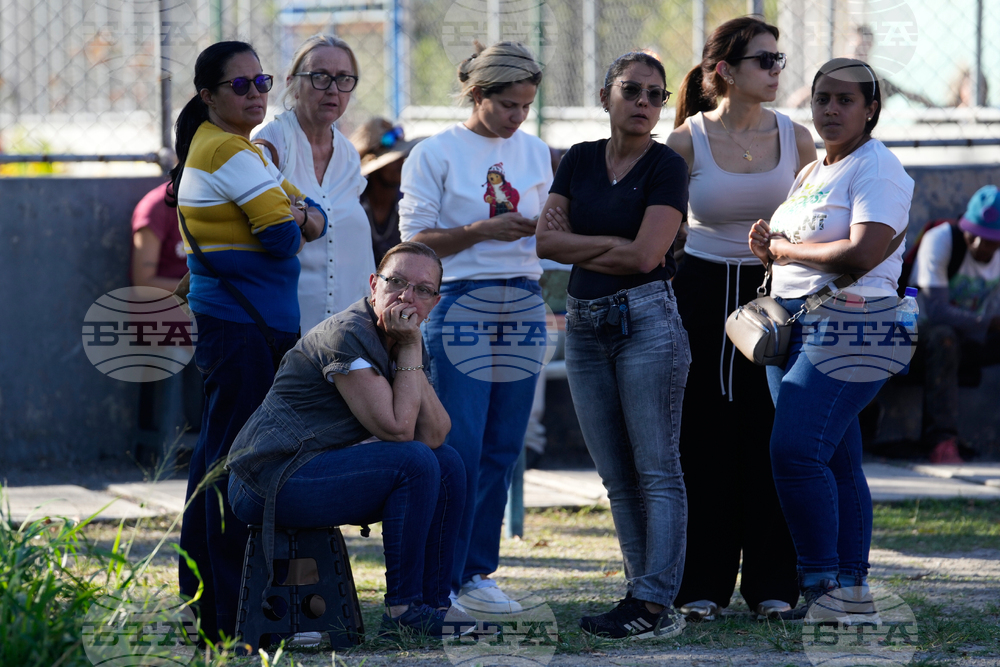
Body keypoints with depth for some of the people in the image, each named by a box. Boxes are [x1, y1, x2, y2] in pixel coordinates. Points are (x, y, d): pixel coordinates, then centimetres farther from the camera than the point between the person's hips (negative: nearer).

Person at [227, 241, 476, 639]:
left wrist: (411, 352, -9)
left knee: (447, 464, 4)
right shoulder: (347, 336, -18)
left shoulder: (402, 342, 10)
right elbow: (396, 428, -23)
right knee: (415, 462, -22)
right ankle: (403, 608, -14)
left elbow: (435, 434, -1)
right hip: (271, 481, -10)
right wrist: (410, 351, -14)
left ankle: (434, 603, 7)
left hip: (322, 467, 10)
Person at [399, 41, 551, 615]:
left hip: (523, 304, 5)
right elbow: (417, 240, -5)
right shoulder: (436, 154, -1)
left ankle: (477, 572, 11)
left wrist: (541, 229, -5)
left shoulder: (536, 153, 13)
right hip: (460, 304, -5)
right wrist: (483, 230, -16)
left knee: (503, 449, 4)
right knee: (459, 447, -9)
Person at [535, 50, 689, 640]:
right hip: (585, 325, 6)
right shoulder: (580, 161, 11)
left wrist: (579, 247, -3)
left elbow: (644, 256, -16)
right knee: (617, 477, 7)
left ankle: (656, 605, -10)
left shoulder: (667, 167, -6)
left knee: (657, 471, -7)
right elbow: (547, 241, 3)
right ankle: (647, 594, 11)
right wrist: (611, 246, -7)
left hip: (646, 320, -6)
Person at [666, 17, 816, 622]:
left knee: (771, 436, 0)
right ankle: (702, 585, 7)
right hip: (703, 291, -2)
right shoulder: (687, 140, -5)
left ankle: (772, 583, 8)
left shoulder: (795, 138, 2)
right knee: (703, 437, 0)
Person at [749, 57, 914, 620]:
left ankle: (824, 583, -13)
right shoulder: (811, 173, 21)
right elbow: (784, 245, 26)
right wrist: (767, 246, 3)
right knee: (833, 462, 7)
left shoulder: (876, 168, -7)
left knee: (796, 451, -19)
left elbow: (862, 253, -19)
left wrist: (783, 248, -8)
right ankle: (853, 589, 9)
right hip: (792, 322, 9)